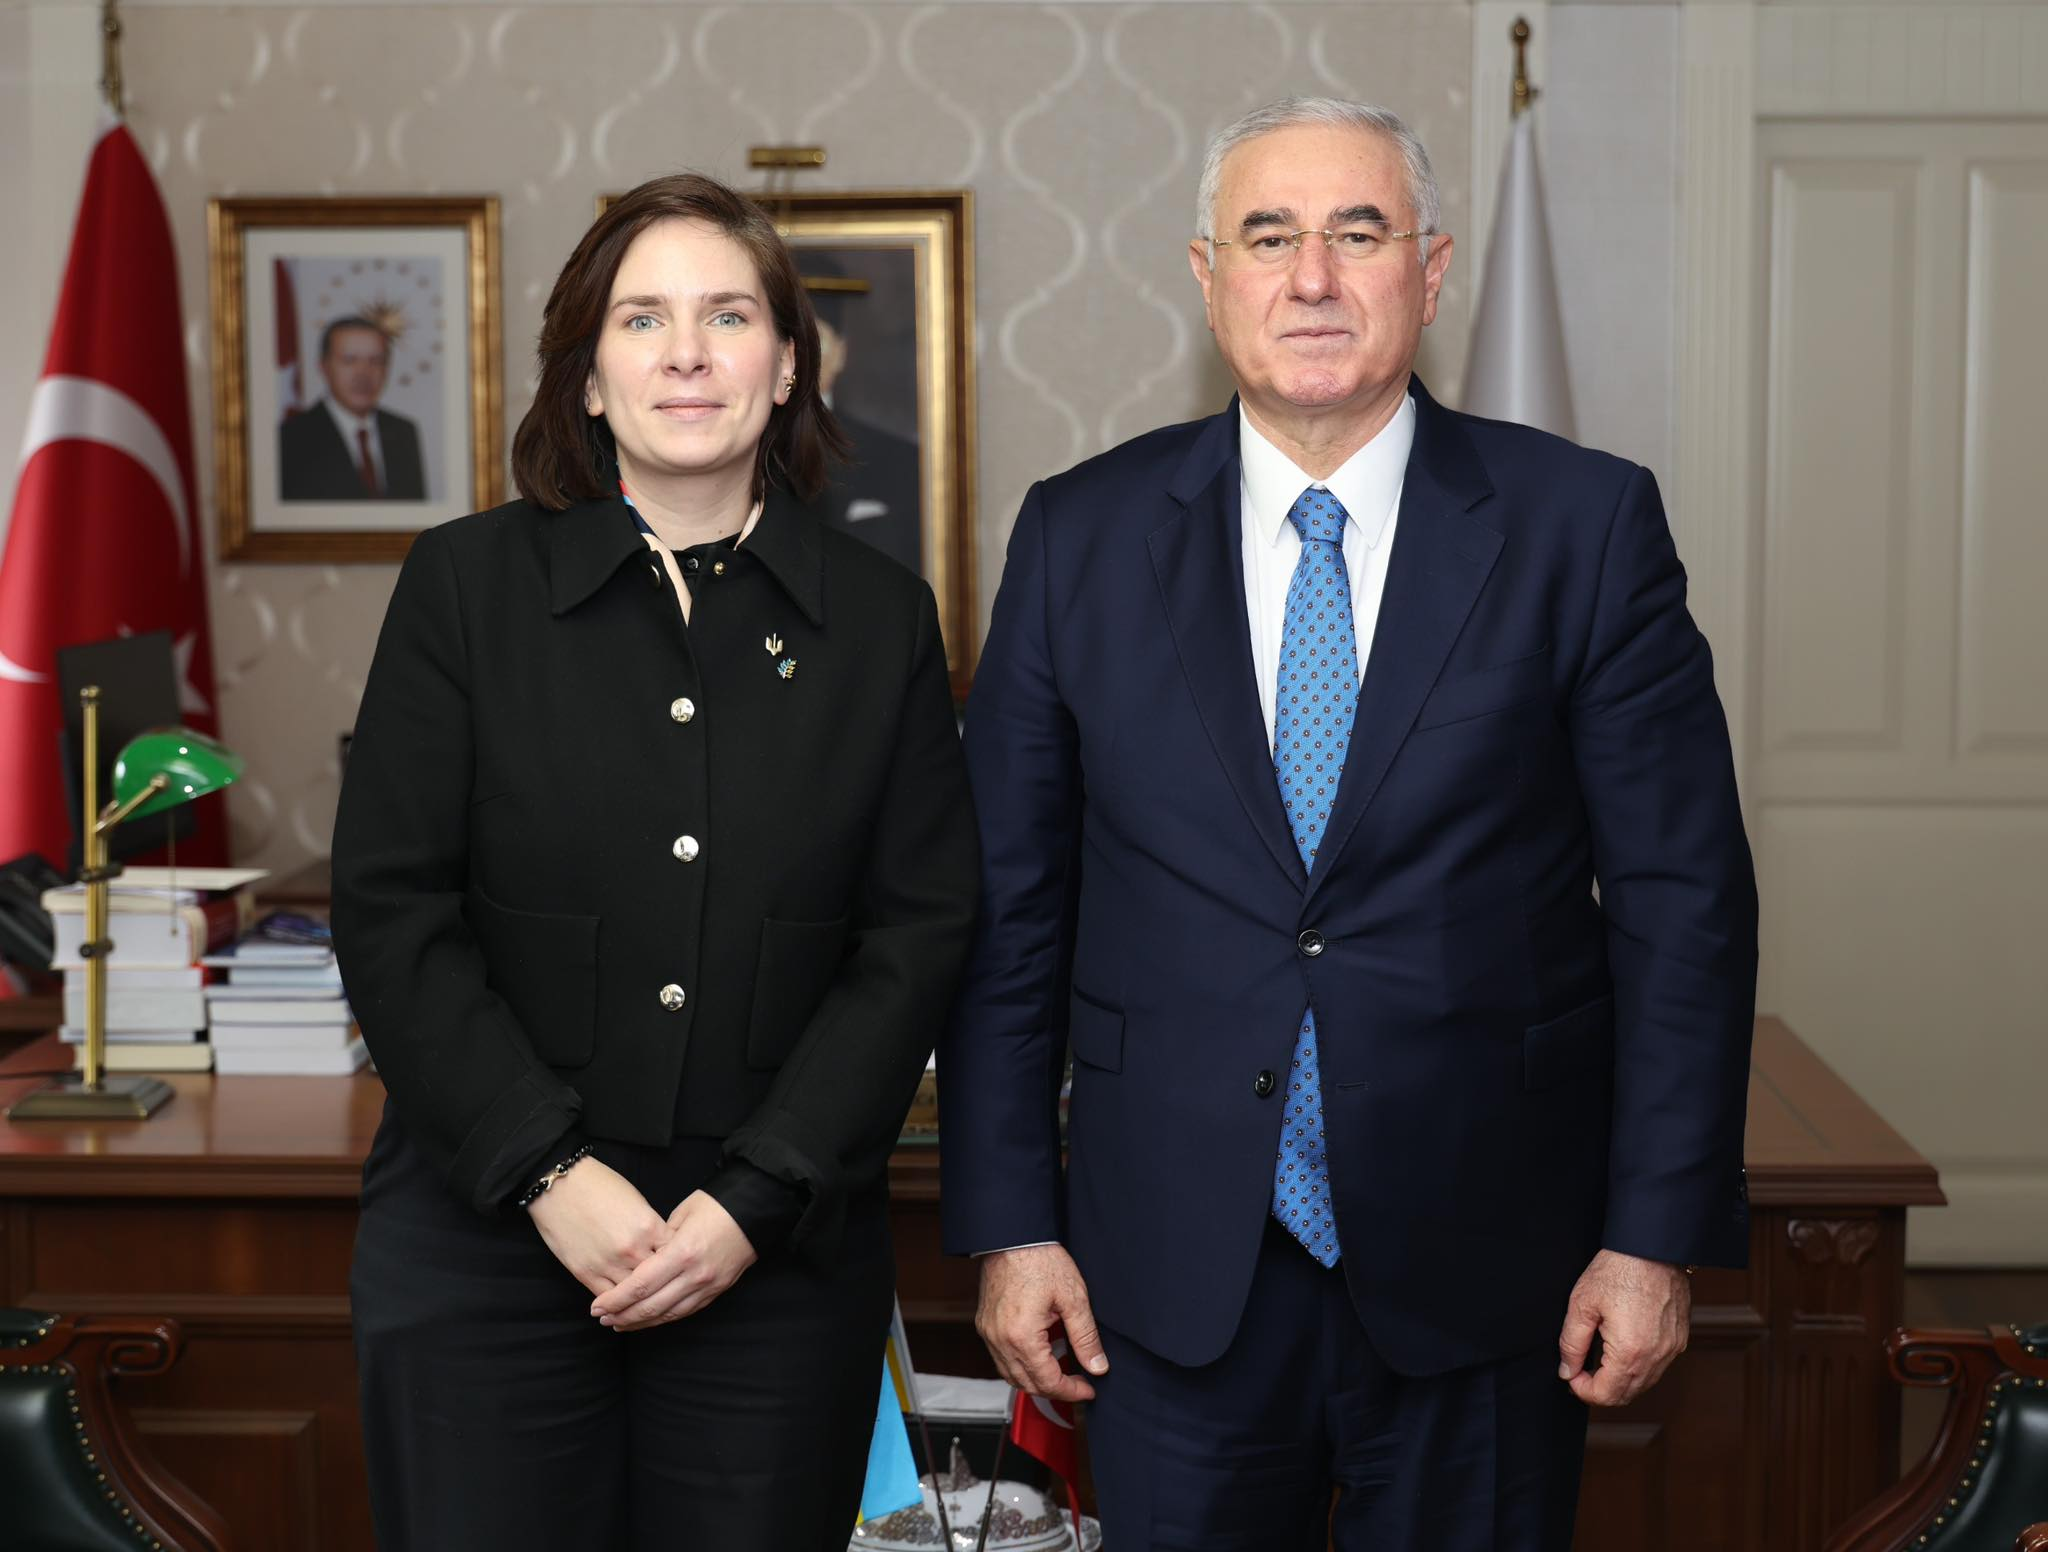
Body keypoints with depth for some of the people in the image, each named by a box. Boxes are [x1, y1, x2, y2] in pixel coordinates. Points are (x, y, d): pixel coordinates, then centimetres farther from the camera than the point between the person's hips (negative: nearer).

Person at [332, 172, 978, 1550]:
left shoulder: (881, 619, 6)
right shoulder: (468, 584, 3)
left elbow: (920, 935, 1)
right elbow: (392, 912, -2)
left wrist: (757, 1201, -8)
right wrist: (549, 1175, -11)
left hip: (780, 1264, 1)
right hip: (488, 1242, -1)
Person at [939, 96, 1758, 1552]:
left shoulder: (1586, 524, -3)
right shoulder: (1082, 535, 1)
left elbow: (1684, 899, -3)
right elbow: (1008, 907, 3)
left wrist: (1658, 1233, -6)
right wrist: (1009, 1223, 0)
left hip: (1482, 1268, 0)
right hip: (1174, 1274, 1)